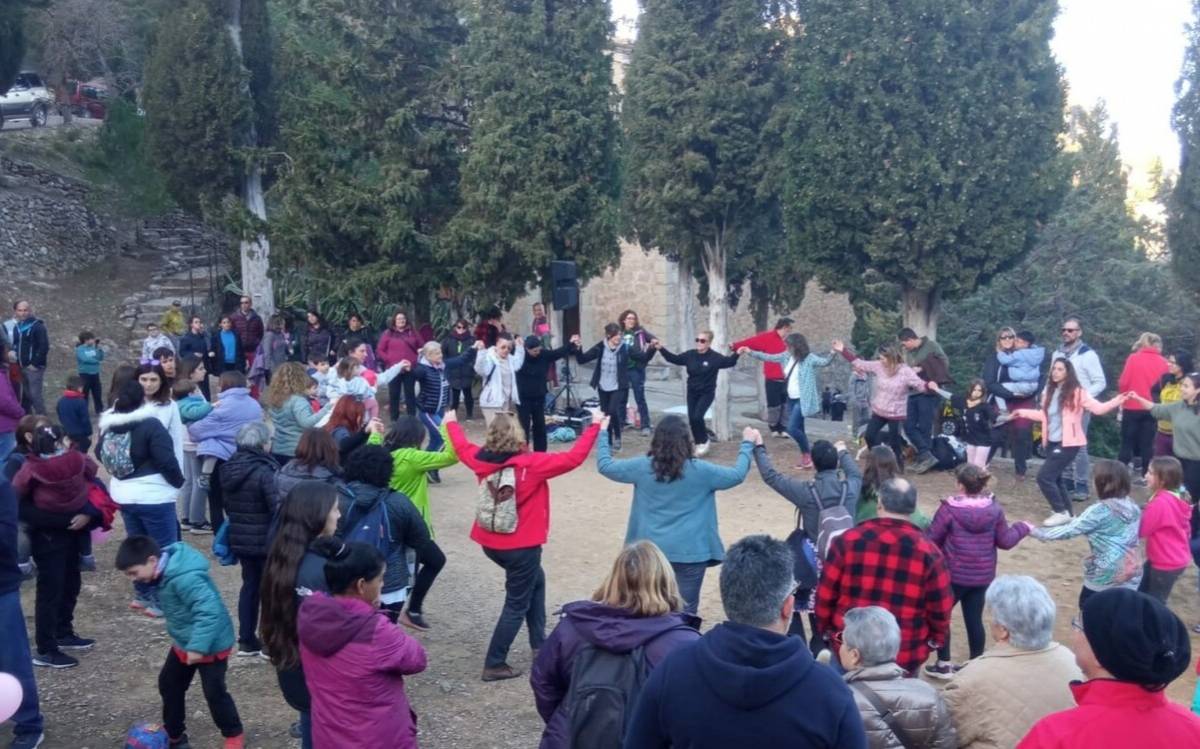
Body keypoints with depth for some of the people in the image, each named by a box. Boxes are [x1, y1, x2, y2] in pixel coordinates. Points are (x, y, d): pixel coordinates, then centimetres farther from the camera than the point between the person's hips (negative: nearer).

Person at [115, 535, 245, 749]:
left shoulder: (185, 578, -35)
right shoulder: (164, 574, -4)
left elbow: (209, 610, -38)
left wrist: (198, 646, -36)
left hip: (211, 645, -10)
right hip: (184, 643, 10)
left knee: (214, 692, 1)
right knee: (168, 684, 19)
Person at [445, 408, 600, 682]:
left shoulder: (482, 461, -3)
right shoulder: (531, 464, -19)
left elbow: (462, 447, 18)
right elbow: (573, 458, -19)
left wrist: (451, 422, 36)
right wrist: (595, 428, -11)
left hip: (490, 543, 7)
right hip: (521, 545, -7)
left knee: (535, 580, 28)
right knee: (517, 605, 8)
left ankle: (539, 644, 30)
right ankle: (494, 665, 11)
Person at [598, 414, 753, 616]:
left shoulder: (643, 467, -5)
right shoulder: (700, 471, -9)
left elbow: (605, 466, 7)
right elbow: (737, 474, 3)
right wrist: (747, 444, 17)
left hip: (651, 551, 3)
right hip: (690, 552, -2)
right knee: (686, 609, 5)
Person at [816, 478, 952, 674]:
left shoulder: (848, 541, -8)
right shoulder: (928, 551, -10)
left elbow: (825, 596, -1)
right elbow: (940, 609, -3)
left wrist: (826, 630, 15)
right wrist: (935, 639, 16)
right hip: (905, 657, -1)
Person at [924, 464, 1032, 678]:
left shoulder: (950, 509, -18)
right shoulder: (994, 508, -6)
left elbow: (931, 539, -12)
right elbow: (1005, 541, 2)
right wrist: (1022, 528, 19)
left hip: (954, 574, -4)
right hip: (982, 576, 4)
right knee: (974, 619, 14)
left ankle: (944, 665, 16)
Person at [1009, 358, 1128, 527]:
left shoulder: (1077, 391, -10)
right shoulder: (1049, 391, 10)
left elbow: (1097, 408, -17)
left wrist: (1116, 402, -32)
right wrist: (1023, 412, 25)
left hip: (1068, 443, -7)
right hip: (1052, 442, 7)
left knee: (1044, 476, -13)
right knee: (1055, 479, 12)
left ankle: (1061, 512, -1)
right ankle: (1066, 513, 25)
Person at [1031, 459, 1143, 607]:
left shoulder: (1100, 511, -17)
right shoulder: (1133, 508, 3)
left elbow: (1069, 531, -13)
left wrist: (1036, 531, -3)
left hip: (1104, 580, -6)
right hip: (1131, 580, 6)